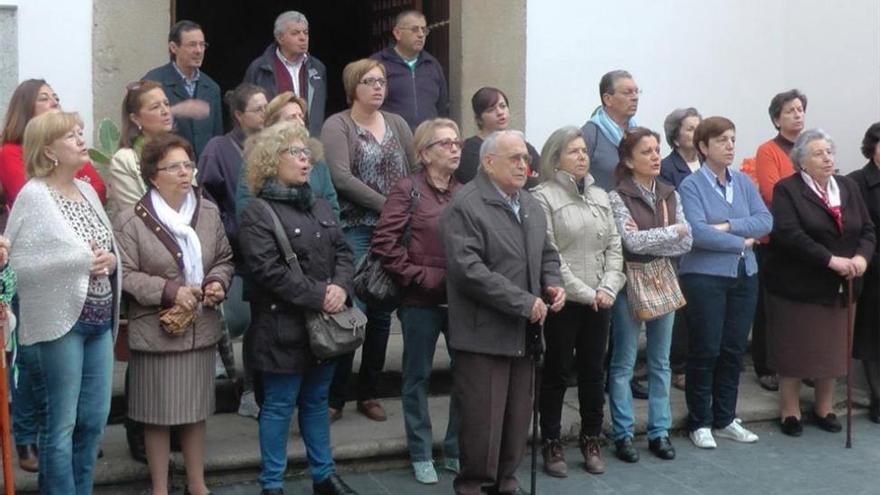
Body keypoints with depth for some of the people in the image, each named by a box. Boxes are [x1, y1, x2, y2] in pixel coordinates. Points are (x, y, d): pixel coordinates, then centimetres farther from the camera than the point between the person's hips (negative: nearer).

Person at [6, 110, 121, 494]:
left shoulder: (87, 190, 11)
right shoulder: (33, 195, -10)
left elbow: (110, 250, 18)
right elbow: (16, 262, -19)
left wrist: (109, 260, -5)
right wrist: (81, 260, -19)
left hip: (100, 318, 7)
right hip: (62, 319, -7)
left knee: (95, 419, 12)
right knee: (62, 422, 1)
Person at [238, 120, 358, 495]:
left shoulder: (320, 206, 13)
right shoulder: (257, 213, -11)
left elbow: (343, 252, 10)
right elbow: (268, 270, -20)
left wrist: (340, 287, -11)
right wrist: (317, 295, -20)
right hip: (284, 326, -7)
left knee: (316, 401, 18)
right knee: (279, 406, 3)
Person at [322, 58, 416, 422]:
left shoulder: (397, 124, 14)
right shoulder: (337, 126, -2)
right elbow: (341, 177, -14)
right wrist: (386, 206, -16)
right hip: (355, 230, -5)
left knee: (382, 313, 8)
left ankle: (369, 393, 19)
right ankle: (335, 396, 3)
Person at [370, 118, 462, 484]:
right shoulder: (407, 190, -5)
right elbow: (384, 243, -12)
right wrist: (419, 277, -13)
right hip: (421, 301, -4)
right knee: (417, 377, 7)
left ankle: (457, 451, 23)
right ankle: (421, 455, 21)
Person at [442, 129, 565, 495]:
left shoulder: (531, 206, 15)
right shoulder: (464, 206, -12)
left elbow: (547, 254, 24)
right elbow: (468, 269, -22)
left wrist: (554, 283, 1)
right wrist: (523, 302, -21)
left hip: (524, 333, 8)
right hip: (485, 334, -8)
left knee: (518, 417, 14)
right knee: (483, 419, -2)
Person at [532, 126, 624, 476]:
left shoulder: (600, 196, 12)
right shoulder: (544, 196, -7)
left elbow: (614, 247, 10)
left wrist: (608, 289, -4)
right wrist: (584, 292, -13)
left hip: (600, 301, 5)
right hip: (564, 300, -5)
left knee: (594, 371, 11)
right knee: (557, 372, 4)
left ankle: (591, 440, 24)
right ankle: (551, 443, 15)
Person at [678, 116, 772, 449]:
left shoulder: (743, 182, 9)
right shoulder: (691, 185, -7)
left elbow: (765, 221, -1)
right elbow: (698, 232, -19)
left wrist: (729, 226, -15)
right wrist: (742, 242, -10)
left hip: (744, 276, 5)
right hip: (705, 276, -5)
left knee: (734, 350, 10)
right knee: (705, 351, 1)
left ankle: (725, 419, 22)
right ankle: (700, 423, 13)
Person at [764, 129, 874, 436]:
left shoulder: (849, 187, 10)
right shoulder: (786, 190, -8)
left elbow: (867, 229, 8)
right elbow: (790, 235, -21)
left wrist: (862, 256, -13)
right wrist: (831, 260, -24)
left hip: (839, 287, 5)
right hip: (798, 287, -5)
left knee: (832, 349, 12)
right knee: (795, 350, 3)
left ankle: (825, 408, 26)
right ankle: (790, 411, 15)